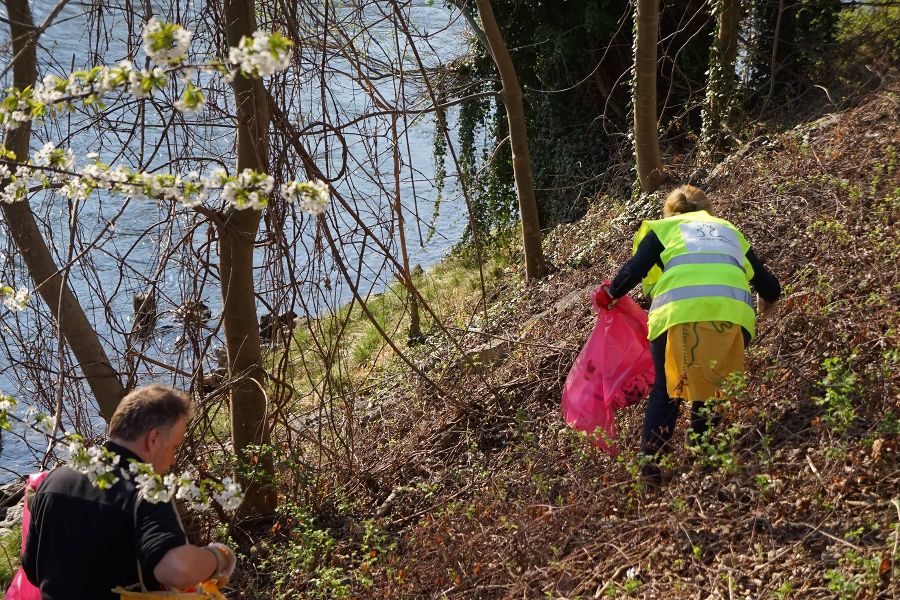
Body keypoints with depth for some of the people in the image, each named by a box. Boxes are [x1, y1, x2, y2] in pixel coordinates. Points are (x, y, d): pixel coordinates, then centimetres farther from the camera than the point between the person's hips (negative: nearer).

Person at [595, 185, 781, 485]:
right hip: (732, 310, 2)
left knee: (665, 387, 13)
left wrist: (610, 294, 26)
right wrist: (765, 304, 55)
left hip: (679, 310, -1)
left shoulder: (662, 228, 25)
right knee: (719, 385, 17)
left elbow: (634, 270, 8)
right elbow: (770, 287, 33)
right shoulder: (729, 230, 34)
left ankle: (650, 460, 4)